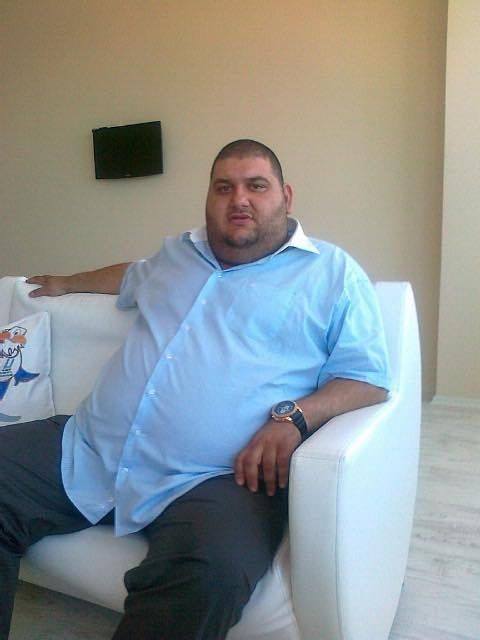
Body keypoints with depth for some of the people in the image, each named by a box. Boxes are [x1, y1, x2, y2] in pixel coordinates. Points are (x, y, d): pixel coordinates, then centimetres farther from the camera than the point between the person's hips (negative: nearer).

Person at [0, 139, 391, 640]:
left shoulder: (334, 274, 7)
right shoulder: (175, 253, 24)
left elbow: (368, 378, 2)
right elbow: (131, 275, 47)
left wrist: (293, 417, -16)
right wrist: (67, 283, 57)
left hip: (213, 480, -5)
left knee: (208, 575, -37)